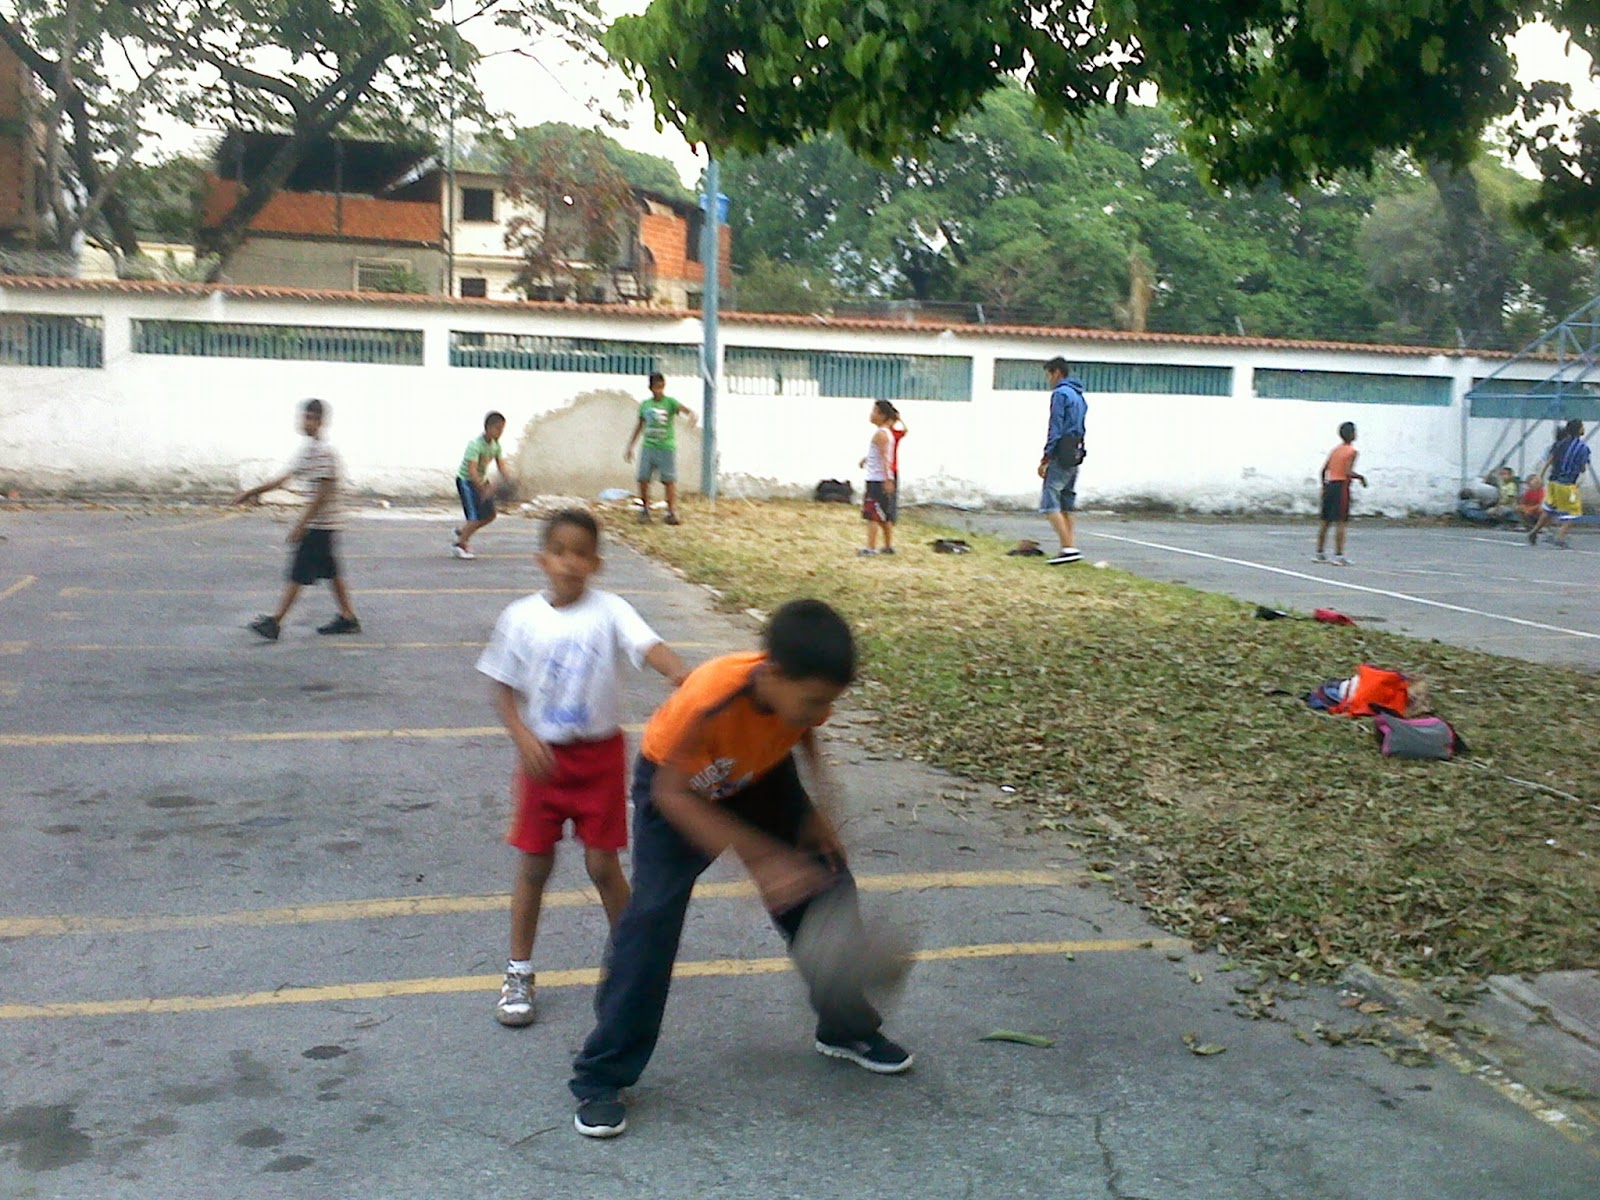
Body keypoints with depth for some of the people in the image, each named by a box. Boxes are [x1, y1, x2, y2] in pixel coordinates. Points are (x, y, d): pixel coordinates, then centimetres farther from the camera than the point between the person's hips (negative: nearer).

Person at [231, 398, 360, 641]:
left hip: (319, 523, -9)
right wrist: (254, 492, 23)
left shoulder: (324, 452, -16)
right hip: (324, 523, 9)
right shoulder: (308, 449, 15)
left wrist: (301, 525, -20)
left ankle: (275, 623, -5)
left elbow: (322, 493, -20)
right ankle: (348, 618, 19)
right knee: (330, 571, 13)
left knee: (298, 574, -7)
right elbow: (285, 477, 23)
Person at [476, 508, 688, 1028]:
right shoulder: (521, 618, -4)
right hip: (543, 755, 1)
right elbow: (504, 690, 2)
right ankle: (518, 973, 23)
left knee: (603, 864, 5)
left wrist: (680, 672, -47)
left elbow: (647, 645, -26)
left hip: (600, 754, -1)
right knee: (534, 864, 8)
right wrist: (524, 738, -14)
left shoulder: (609, 611, -8)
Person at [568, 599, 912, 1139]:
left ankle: (847, 1028, 26)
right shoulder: (710, 698, -44)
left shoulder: (807, 693, -28)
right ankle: (601, 1078, -3)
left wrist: (816, 809, -14)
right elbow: (671, 794, -32)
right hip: (677, 786, -5)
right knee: (652, 916, -16)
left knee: (826, 887, 3)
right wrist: (762, 860, -37)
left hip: (760, 777, 5)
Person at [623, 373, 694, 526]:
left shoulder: (669, 402, -4)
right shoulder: (645, 405, 7)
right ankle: (645, 509, 18)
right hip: (648, 448, 4)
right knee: (643, 479, 3)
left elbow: (682, 407, -24)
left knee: (669, 480, -2)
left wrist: (691, 413, -48)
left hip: (666, 448, -4)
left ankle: (672, 512, 5)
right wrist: (629, 447, 19)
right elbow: (640, 426, 17)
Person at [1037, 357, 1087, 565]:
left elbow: (1055, 429, -14)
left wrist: (1046, 458, -14)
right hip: (1075, 455, 9)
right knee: (1065, 506, 12)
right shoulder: (1079, 396, 19)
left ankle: (1069, 547, -19)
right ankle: (1068, 548, 10)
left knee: (1049, 503, -11)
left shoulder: (1060, 394, -8)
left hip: (1061, 456, -9)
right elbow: (1079, 429, 18)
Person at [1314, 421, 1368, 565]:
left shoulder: (1334, 450, 13)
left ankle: (1319, 553, 15)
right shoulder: (1352, 452, -8)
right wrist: (1360, 477, -1)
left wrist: (1324, 486, 23)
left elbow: (1324, 469, 13)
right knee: (1340, 522, -7)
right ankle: (1338, 555, -10)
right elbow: (1348, 472, -17)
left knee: (1325, 521, 11)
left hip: (1329, 485, 7)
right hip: (1342, 486, -7)